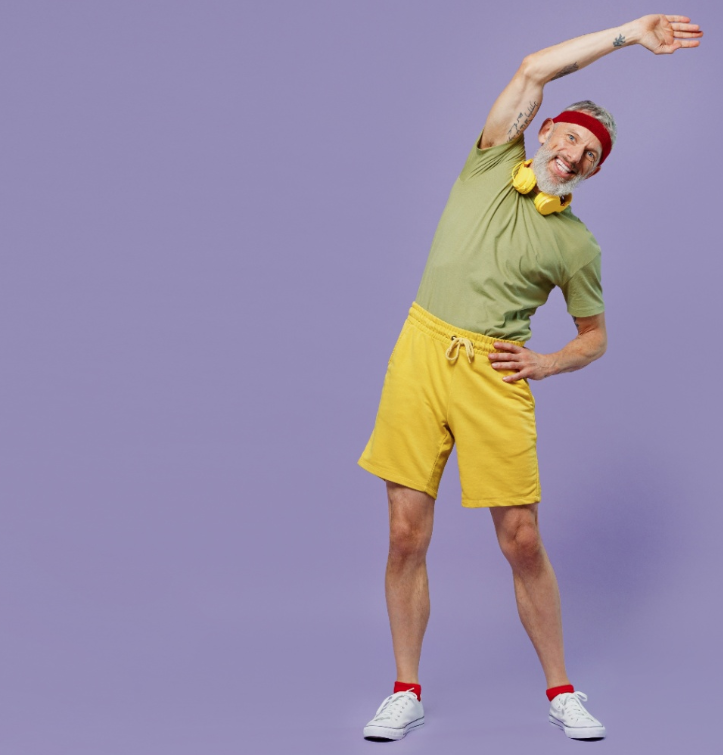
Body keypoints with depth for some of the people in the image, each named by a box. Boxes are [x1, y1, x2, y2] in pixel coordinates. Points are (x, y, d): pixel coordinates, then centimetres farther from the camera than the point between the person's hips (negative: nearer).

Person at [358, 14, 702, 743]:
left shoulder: (576, 245, 9)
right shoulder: (493, 164, 10)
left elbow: (595, 335, 18)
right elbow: (532, 70, 2)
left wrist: (546, 363, -2)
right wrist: (625, 33, 4)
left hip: (494, 375, -1)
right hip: (420, 352, 1)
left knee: (522, 541, 0)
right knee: (407, 536, 1)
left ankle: (561, 691, 18)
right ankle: (406, 693, 15)